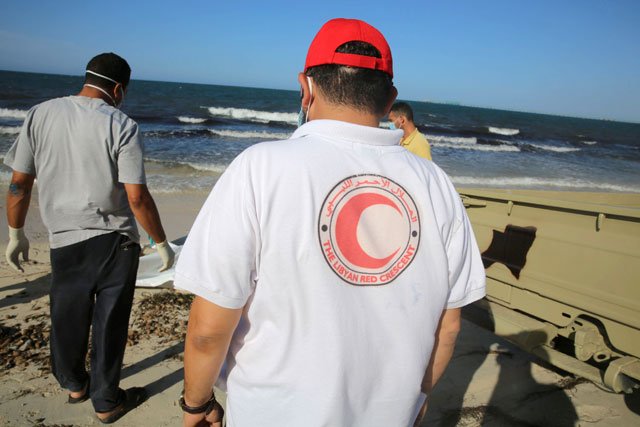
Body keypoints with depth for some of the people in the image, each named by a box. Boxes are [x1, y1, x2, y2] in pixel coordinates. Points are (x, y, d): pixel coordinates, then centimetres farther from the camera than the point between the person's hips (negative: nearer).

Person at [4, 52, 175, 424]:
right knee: (109, 324, 9)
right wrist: (162, 243, -4)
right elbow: (137, 197, -15)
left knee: (68, 319, 20)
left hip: (65, 240, 4)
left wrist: (16, 234, 14)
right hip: (115, 240, -3)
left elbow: (19, 184, 2)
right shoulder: (121, 126, -11)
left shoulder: (40, 115, 0)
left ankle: (74, 384, 42)